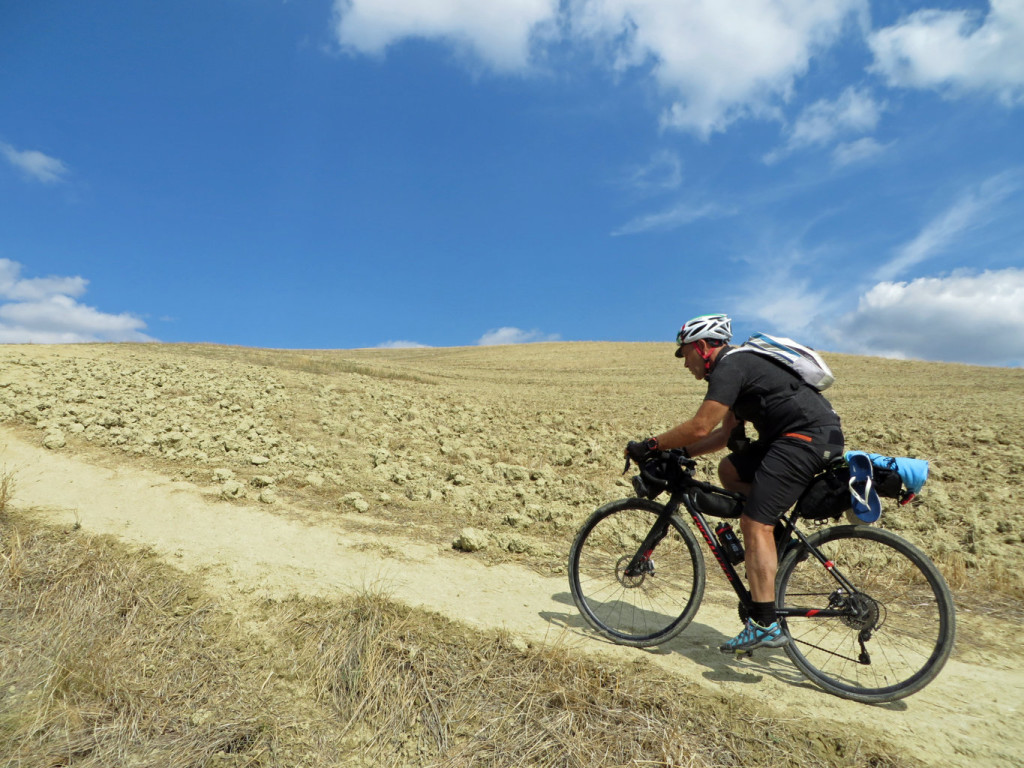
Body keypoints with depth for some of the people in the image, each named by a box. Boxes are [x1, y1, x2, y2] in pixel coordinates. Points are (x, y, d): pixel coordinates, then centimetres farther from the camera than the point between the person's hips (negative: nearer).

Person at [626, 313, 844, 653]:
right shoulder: (740, 364, 22)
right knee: (730, 470, 16)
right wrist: (681, 453, 15)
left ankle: (765, 625, -9)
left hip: (809, 437, -10)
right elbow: (727, 433, 22)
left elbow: (700, 426, -19)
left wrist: (651, 445, -9)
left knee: (754, 524, -12)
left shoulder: (729, 366, -9)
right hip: (820, 436, 10)